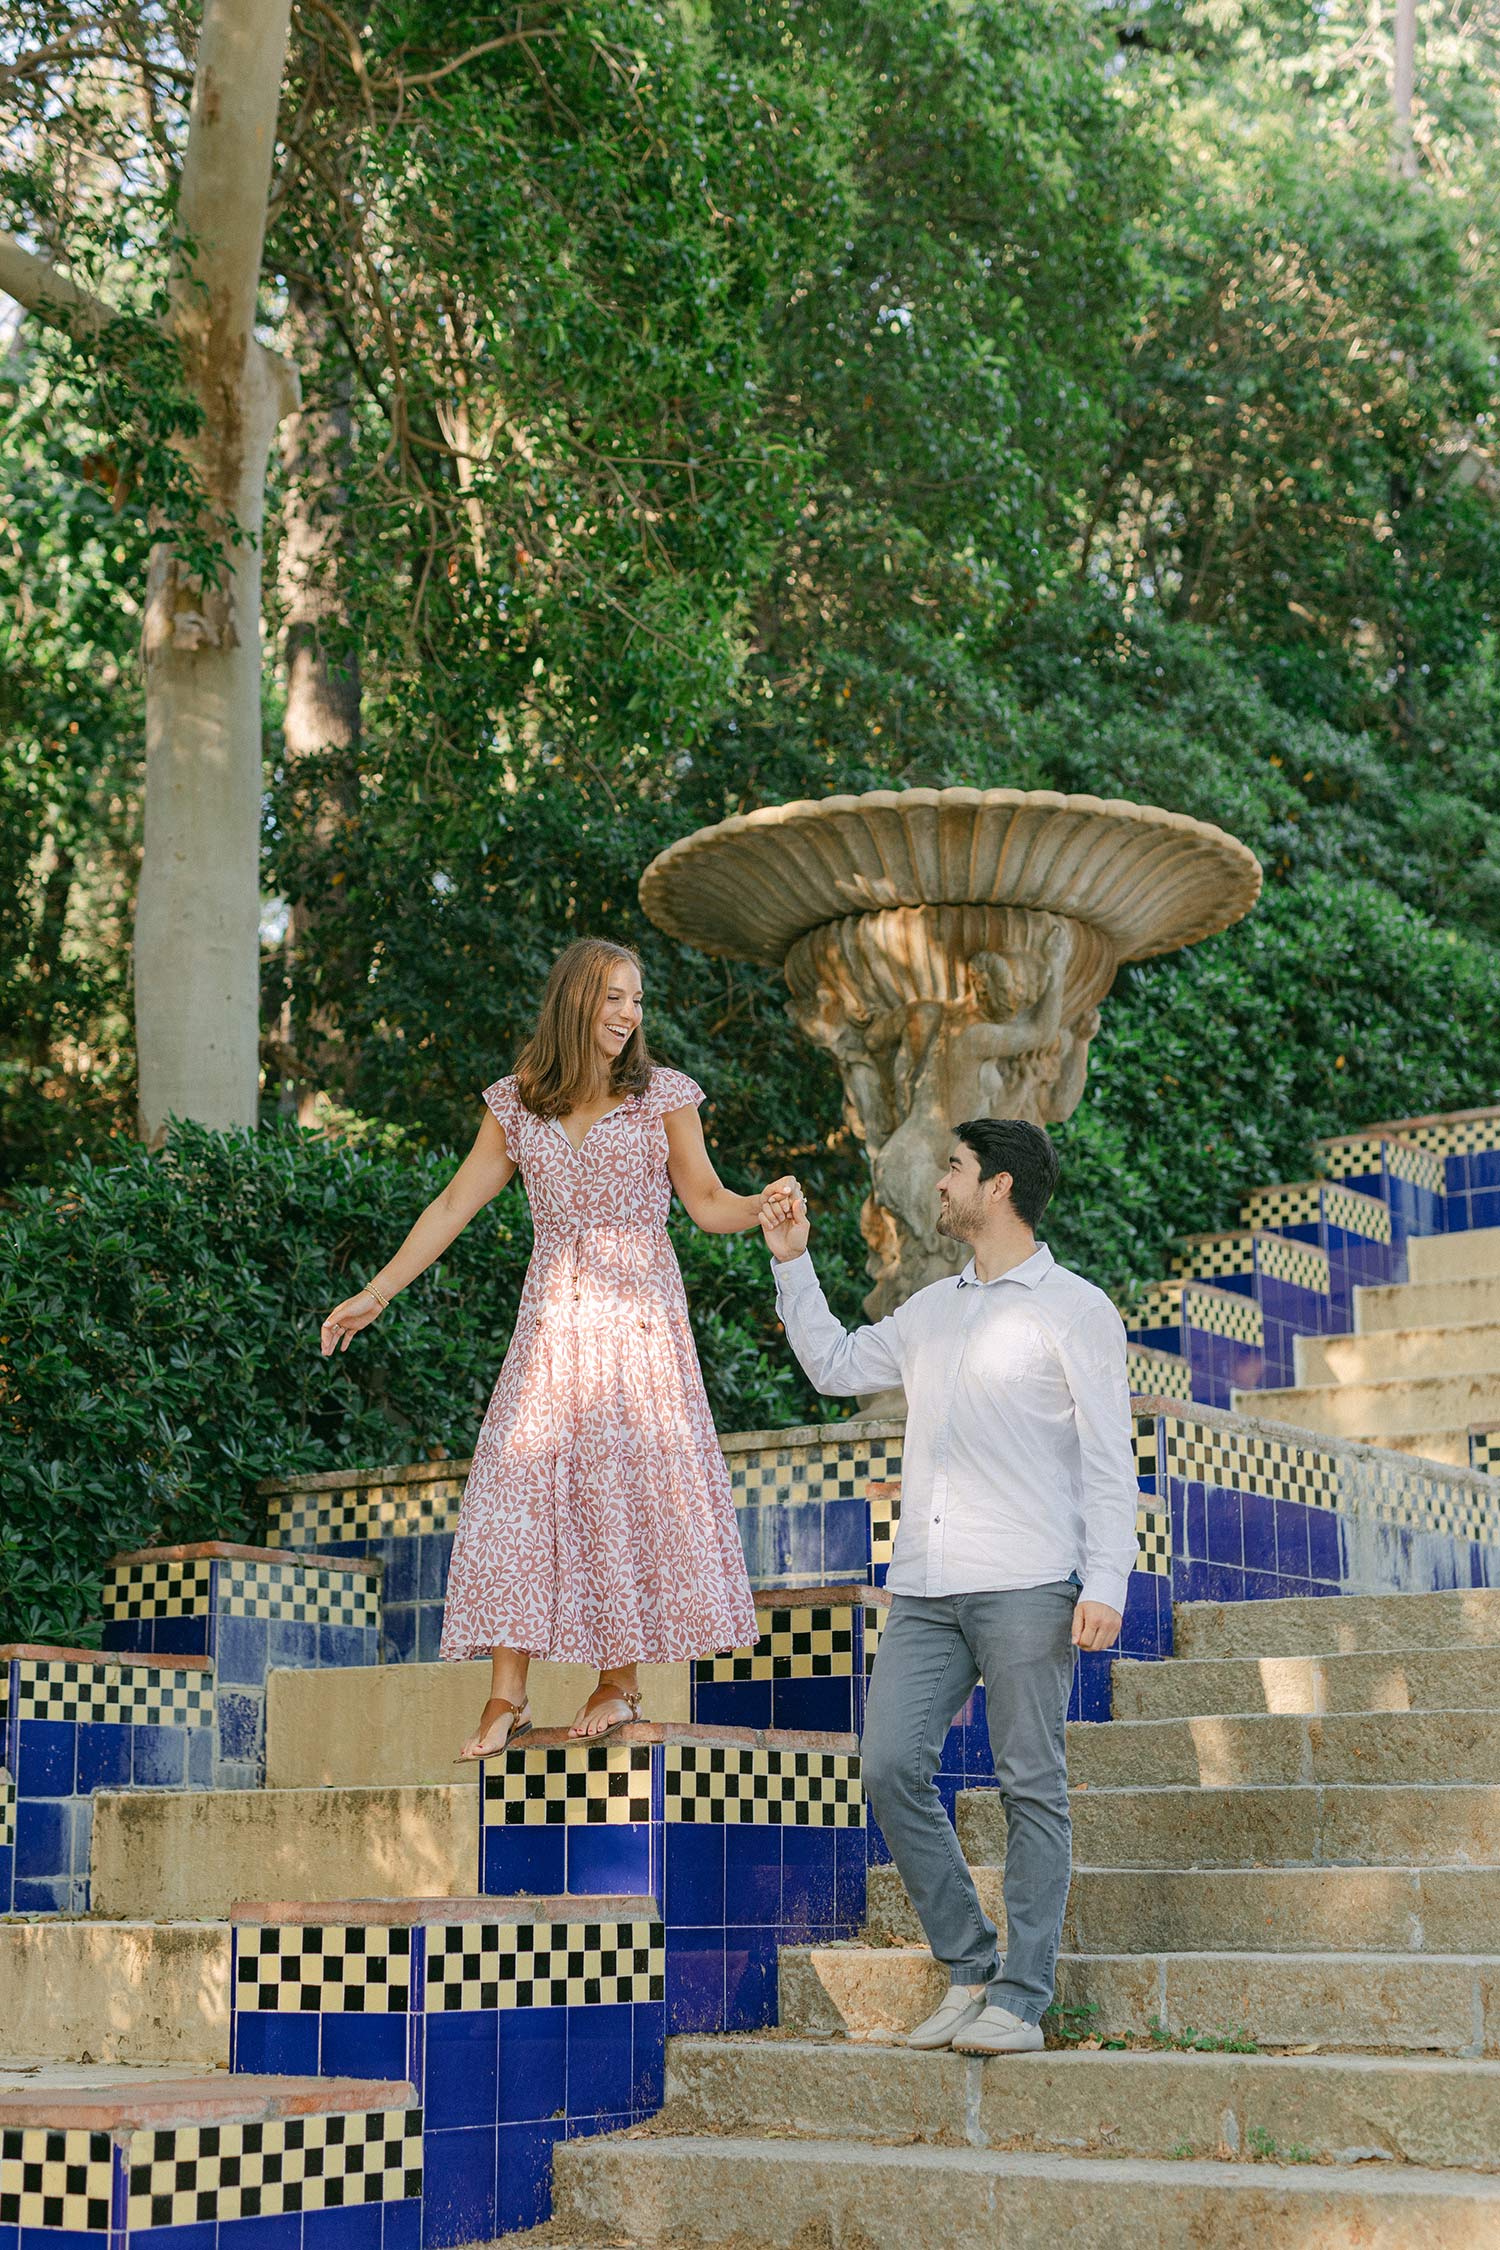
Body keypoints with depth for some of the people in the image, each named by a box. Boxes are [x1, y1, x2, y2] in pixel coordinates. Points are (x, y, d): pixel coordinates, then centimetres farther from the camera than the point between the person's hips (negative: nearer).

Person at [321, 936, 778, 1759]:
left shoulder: (663, 1095, 2)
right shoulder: (516, 1104, 7)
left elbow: (708, 1203, 5)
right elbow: (453, 1206, 11)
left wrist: (764, 1207, -17)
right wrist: (375, 1293, 11)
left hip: (638, 1313, -2)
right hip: (552, 1315, 2)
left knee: (631, 1483, -3)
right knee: (516, 1484, -5)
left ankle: (620, 1683, 8)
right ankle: (506, 1696, -2)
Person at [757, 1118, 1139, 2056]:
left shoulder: (1076, 1309, 2)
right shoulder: (930, 1310, 20)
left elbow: (1110, 1460, -2)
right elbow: (834, 1365, 33)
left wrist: (1106, 1583, -13)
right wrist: (793, 1260, 25)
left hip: (1025, 1587, -6)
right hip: (926, 1588, 6)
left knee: (1032, 1789, -3)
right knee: (893, 1767, -5)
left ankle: (1020, 2001, 2)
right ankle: (972, 1967, 8)